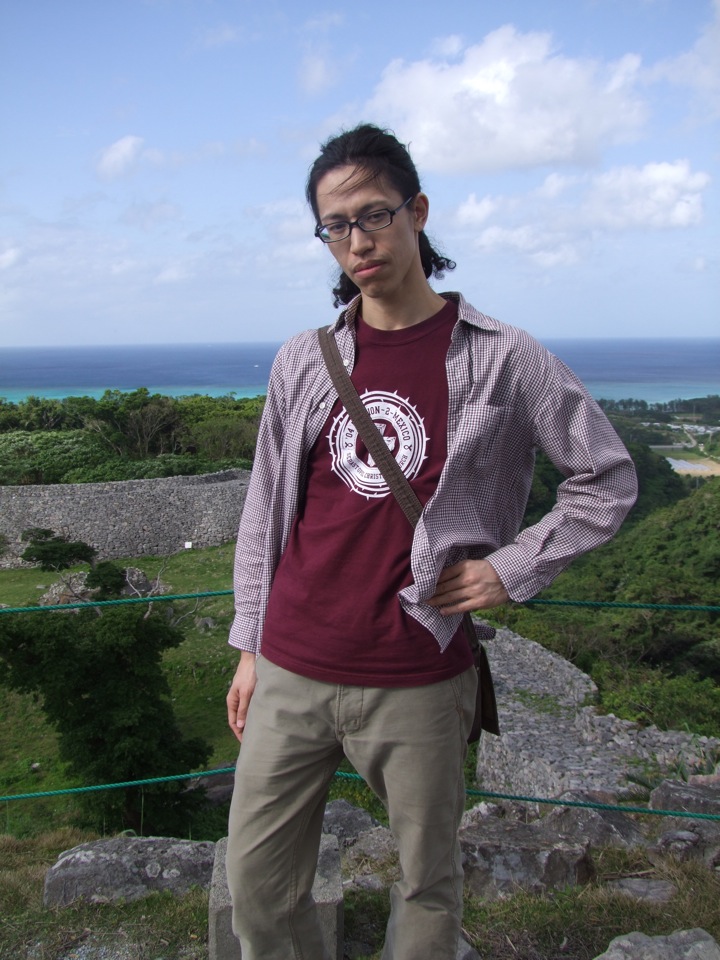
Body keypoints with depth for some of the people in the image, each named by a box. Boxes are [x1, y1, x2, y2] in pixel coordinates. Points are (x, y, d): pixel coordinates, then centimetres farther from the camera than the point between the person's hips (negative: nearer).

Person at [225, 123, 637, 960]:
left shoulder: (500, 358, -4)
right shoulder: (301, 361, 6)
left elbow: (607, 479, 3)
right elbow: (265, 513, 12)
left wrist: (512, 569, -5)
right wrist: (250, 648, 12)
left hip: (418, 684, -3)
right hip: (292, 673, 3)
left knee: (428, 884, 13)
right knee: (256, 889, 12)